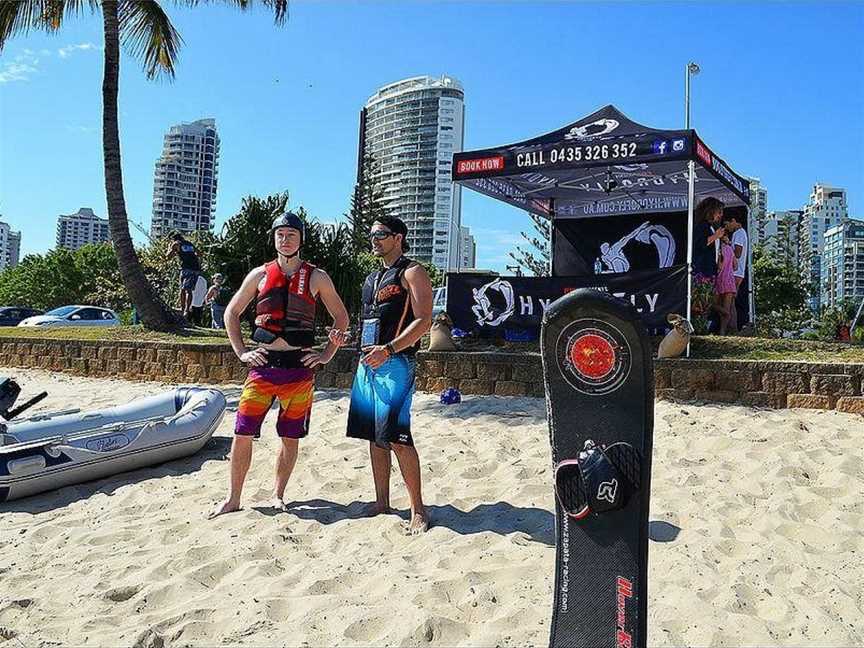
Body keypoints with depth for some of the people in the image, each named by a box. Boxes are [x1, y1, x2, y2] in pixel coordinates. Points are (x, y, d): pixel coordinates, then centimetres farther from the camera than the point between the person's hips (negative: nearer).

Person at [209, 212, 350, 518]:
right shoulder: (260, 274, 8)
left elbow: (341, 317, 11)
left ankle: (278, 495, 23)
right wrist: (241, 352, 5)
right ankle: (233, 498, 13)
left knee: (290, 437, 7)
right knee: (243, 432, -1)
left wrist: (327, 354, 2)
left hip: (299, 366, -1)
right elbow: (231, 312, 15)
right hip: (263, 364, 1)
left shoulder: (316, 277, 5)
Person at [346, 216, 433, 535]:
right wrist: (366, 354, 15)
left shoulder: (412, 273, -3)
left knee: (396, 437, -14)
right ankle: (381, 503, 19)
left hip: (394, 363, -8)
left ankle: (418, 509, -6)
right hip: (367, 363, 8)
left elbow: (423, 320, -13)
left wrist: (388, 349, -22)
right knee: (374, 437, 10)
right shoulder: (372, 278, 22)